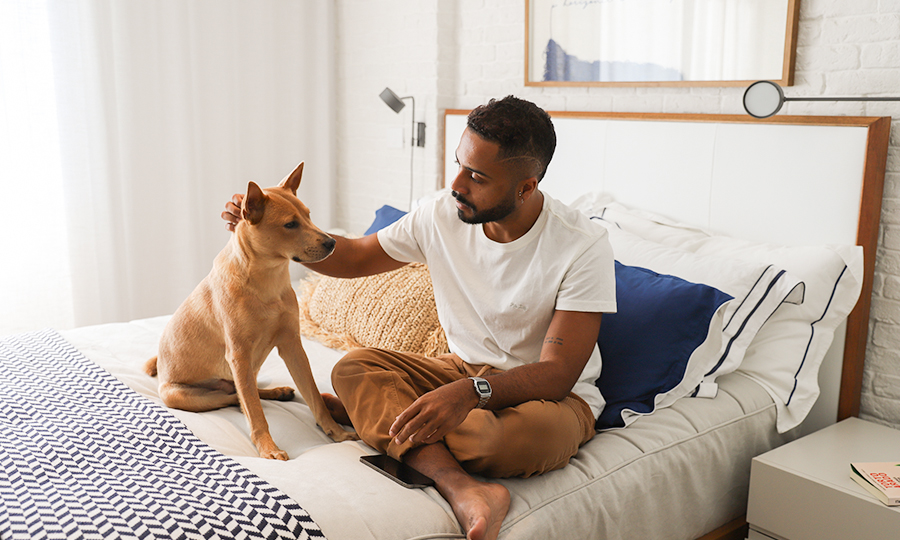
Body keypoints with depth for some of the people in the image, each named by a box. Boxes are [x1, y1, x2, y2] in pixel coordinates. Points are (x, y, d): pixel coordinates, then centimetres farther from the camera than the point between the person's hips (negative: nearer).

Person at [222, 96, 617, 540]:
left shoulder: (583, 247, -22)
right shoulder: (442, 216, -8)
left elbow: (557, 374, -25)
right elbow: (355, 257, 7)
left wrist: (471, 392, -43)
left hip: (551, 393, -4)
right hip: (463, 369, 5)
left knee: (525, 435, -40)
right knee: (354, 367, -19)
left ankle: (372, 412, -16)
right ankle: (463, 489, -36)